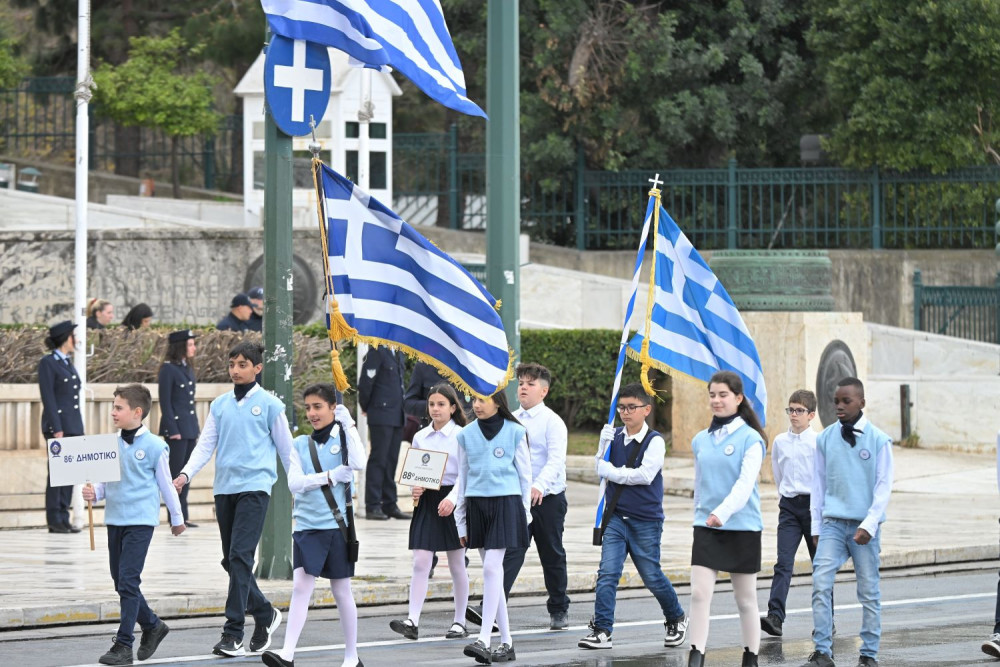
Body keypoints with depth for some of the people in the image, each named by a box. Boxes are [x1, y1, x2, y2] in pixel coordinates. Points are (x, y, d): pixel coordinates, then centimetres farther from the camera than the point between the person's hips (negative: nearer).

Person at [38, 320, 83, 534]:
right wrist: (56, 428, -18)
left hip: (73, 426, 8)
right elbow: (48, 398, -13)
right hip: (59, 425, -8)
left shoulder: (67, 363, 17)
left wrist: (79, 428, 16)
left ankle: (63, 518, 10)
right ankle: (54, 520, -2)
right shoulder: (47, 363, -7)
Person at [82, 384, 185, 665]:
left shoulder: (154, 446, -7)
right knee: (121, 581, 12)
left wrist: (177, 518, 11)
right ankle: (152, 625, 32)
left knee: (128, 580, -11)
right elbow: (104, 482, 12)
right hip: (114, 518, 6)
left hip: (140, 520, -6)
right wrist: (93, 493, -10)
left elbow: (165, 485, 1)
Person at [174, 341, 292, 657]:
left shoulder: (269, 404, 1)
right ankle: (265, 614, 29)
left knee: (240, 556, -16)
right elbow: (206, 444, 9)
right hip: (224, 487, 6)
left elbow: (286, 448, 5)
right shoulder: (220, 405, 12)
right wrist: (186, 474, -6)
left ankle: (233, 633, -16)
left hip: (254, 486, -6)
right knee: (231, 560, 9)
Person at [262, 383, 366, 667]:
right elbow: (295, 483, -3)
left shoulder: (343, 438, 3)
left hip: (337, 525, -2)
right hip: (306, 526, 2)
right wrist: (330, 476, -13)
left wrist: (347, 425, -14)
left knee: (342, 591, 6)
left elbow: (358, 463, -18)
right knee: (300, 587, -11)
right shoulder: (300, 445, 9)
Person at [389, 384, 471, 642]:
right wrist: (414, 489, -6)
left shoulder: (461, 436, -4)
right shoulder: (420, 437, 9)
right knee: (420, 562, -7)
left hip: (452, 502, -3)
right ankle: (412, 621, -14)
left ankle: (460, 622, 16)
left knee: (457, 565, 6)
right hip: (426, 502, 3)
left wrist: (452, 498, -23)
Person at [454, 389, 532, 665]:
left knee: (491, 568, -14)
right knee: (493, 572, 6)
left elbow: (525, 474, 5)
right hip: (476, 504, 4)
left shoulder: (514, 432, 0)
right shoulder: (467, 435, 9)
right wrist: (461, 520, 13)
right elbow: (462, 477, 14)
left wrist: (524, 513, 3)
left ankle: (484, 640, -18)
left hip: (505, 502, -4)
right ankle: (506, 642, 11)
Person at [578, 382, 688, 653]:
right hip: (616, 517, 4)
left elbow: (645, 474, -20)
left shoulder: (654, 441, -9)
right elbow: (600, 469, 4)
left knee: (652, 576, 7)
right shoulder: (615, 436, 6)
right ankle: (601, 631, -8)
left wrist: (612, 471, -12)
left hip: (646, 520, -4)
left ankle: (676, 619, 31)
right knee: (607, 573, -8)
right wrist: (604, 444, -11)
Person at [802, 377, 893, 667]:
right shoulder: (825, 439, 5)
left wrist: (869, 525, -12)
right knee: (821, 584, -11)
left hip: (864, 526, -2)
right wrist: (816, 526, 10)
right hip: (832, 523, 2)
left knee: (869, 591, 4)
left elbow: (884, 486, -4)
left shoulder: (879, 440, -3)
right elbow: (818, 484, 11)